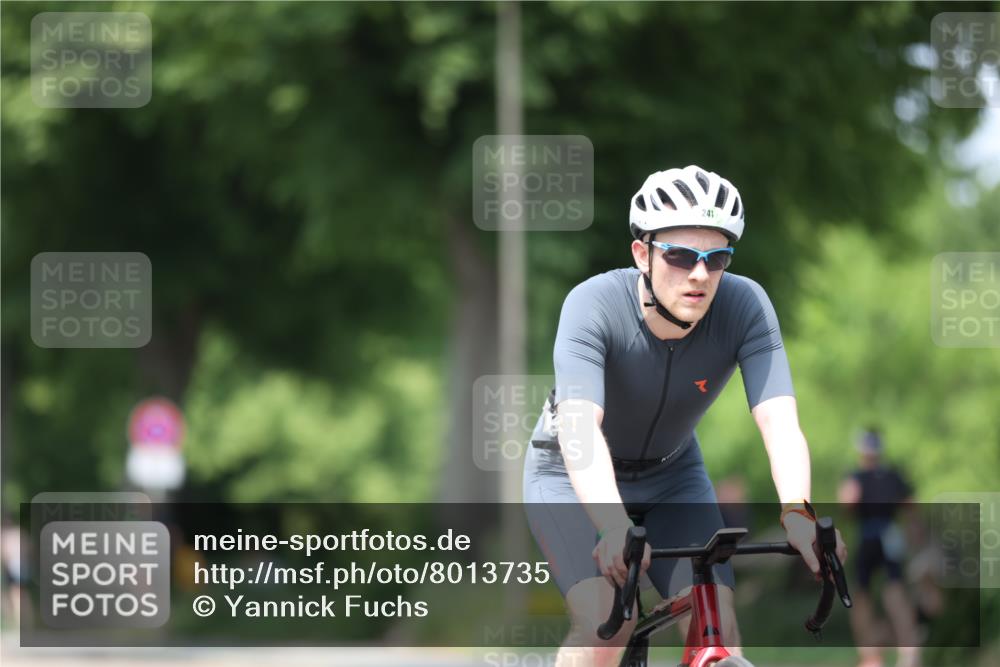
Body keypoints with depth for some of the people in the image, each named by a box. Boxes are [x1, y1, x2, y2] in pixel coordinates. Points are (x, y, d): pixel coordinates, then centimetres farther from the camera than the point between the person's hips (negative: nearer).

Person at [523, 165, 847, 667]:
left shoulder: (744, 306, -25)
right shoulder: (594, 305, -32)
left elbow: (779, 421, -35)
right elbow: (580, 426, -46)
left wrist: (796, 512, -54)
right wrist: (615, 528, -62)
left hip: (672, 476, 3)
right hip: (576, 477, -3)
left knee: (718, 625, -17)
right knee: (604, 622, -26)